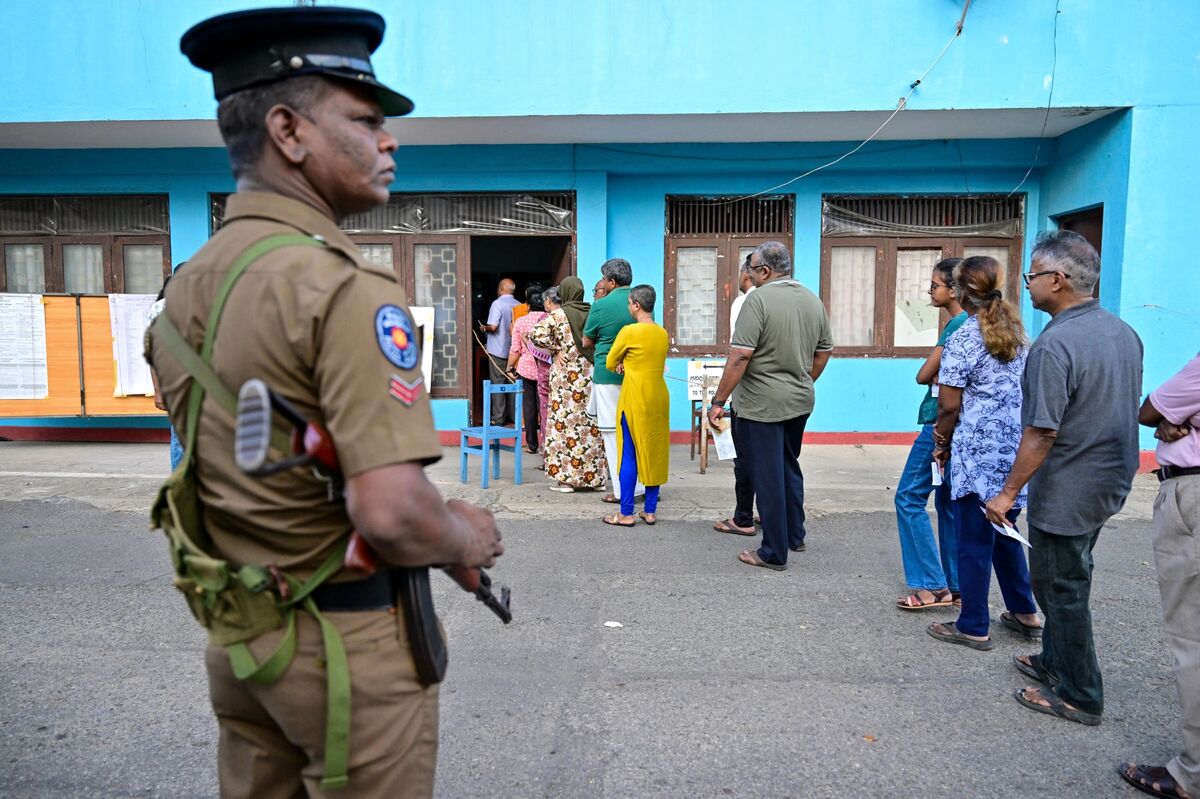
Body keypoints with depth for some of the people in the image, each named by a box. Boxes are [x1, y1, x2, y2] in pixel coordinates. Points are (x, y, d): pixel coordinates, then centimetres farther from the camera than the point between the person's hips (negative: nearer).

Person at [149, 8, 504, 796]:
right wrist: (468, 537, -11)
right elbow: (393, 515, -31)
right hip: (349, 642, -7)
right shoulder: (345, 287, -23)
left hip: (238, 632, 8)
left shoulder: (189, 285, 4)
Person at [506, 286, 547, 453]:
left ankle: (532, 445, 12)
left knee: (529, 406, 7)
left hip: (526, 368, 0)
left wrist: (509, 368, 12)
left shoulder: (520, 322, -3)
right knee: (544, 405, 6)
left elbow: (515, 350, 0)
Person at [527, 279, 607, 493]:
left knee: (564, 421, 2)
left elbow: (537, 334, -16)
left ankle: (566, 478, 4)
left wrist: (556, 349, -6)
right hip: (591, 374, 4)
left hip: (566, 374, -4)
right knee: (592, 425, 9)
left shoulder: (558, 315, -6)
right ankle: (595, 476, 15)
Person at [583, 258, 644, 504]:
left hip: (608, 375, -5)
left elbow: (586, 342, 1)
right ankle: (643, 484, 17)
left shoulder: (601, 305, -9)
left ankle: (622, 490, 5)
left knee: (613, 432, 2)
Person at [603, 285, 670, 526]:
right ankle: (650, 511, 15)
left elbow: (609, 363, -2)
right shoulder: (663, 334, 7)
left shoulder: (629, 331, -11)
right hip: (659, 398, 6)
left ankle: (626, 513, 4)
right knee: (655, 453, 9)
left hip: (635, 399, -6)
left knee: (629, 455, 1)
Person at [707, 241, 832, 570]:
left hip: (762, 404, -7)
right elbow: (824, 351, 15)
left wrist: (719, 401, -15)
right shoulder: (813, 300, 7)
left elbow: (739, 357, -21)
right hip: (800, 402, 7)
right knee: (790, 467, 23)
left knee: (768, 477, 2)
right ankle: (795, 535, 36)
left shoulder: (759, 299, -16)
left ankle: (774, 553, 12)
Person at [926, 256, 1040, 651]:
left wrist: (941, 445, 2)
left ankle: (974, 627, 12)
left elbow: (949, 406, -13)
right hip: (1016, 450, 7)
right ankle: (1024, 611, 31)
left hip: (977, 453, -7)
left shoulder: (963, 339, -12)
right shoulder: (1018, 333, 10)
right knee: (1004, 530, 22)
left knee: (974, 539, 2)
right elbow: (1026, 391, 16)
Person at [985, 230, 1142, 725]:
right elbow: (1129, 410, 14)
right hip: (1110, 483, 9)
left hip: (1066, 492, -9)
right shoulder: (1124, 332, 4)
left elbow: (1041, 433, -26)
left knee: (1061, 588, 6)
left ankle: (1079, 696, 19)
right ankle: (1056, 661, 38)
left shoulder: (1056, 344, -24)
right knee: (1067, 580, 23)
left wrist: (1008, 493, -17)